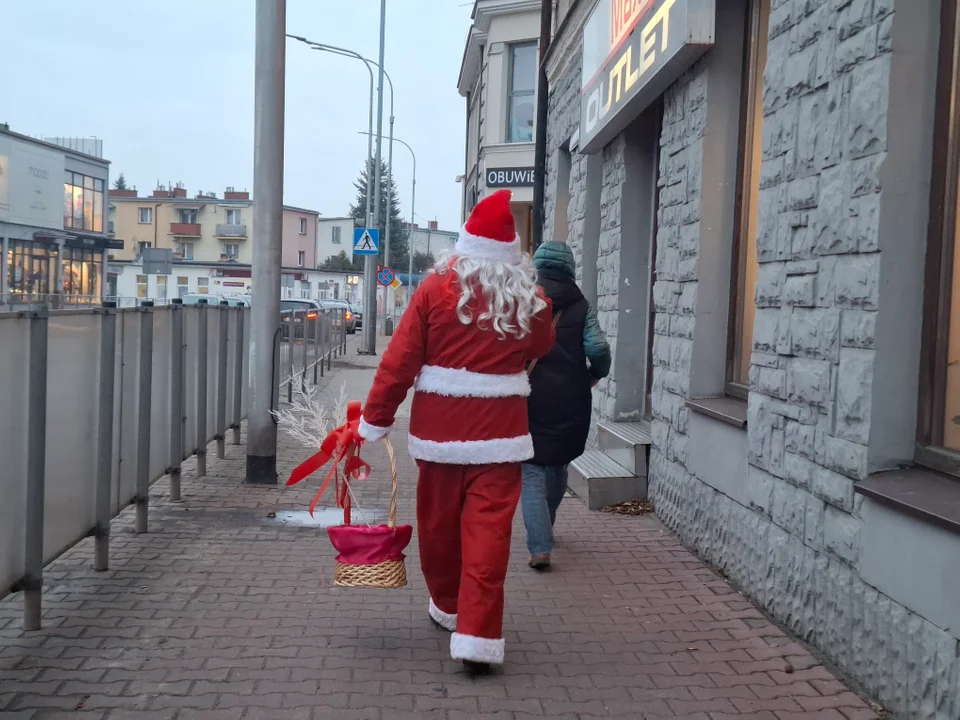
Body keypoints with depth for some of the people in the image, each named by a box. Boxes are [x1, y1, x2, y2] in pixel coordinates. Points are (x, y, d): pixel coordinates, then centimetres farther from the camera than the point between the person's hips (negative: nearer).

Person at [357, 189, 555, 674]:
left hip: (439, 428, 1)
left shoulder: (435, 288, -3)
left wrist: (375, 419, 0)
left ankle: (448, 607, 37)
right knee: (488, 531, 0)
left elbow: (399, 360, -5)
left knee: (439, 523, 18)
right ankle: (477, 638, -5)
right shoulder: (530, 300, -1)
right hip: (499, 431, 0)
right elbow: (541, 350, 17)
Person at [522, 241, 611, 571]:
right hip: (569, 400, 2)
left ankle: (540, 547, -11)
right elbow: (597, 348, -9)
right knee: (558, 465, 22)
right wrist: (596, 374, 11)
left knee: (531, 472, 1)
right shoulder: (580, 305, 1)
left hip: (527, 398, -2)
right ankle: (544, 530, 40)